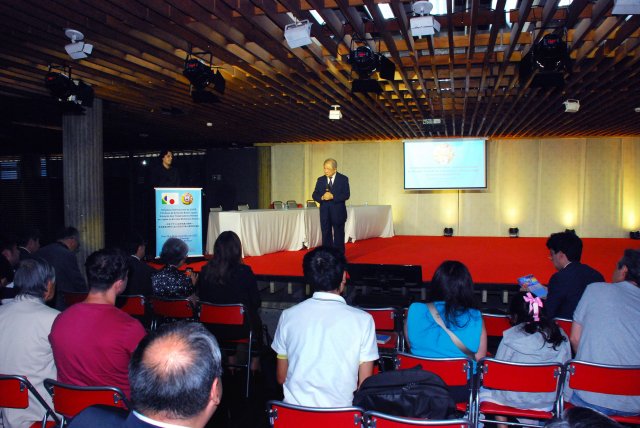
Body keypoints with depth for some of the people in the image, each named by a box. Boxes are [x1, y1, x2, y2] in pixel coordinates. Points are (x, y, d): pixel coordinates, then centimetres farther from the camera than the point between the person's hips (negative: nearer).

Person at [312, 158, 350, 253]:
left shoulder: (343, 179, -3)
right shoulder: (320, 180, 8)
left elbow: (346, 195, -11)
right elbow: (314, 195, 5)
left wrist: (332, 196, -21)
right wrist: (322, 197, -17)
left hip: (338, 213, -3)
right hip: (324, 213, 3)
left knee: (339, 236, 5)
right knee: (326, 236, 7)